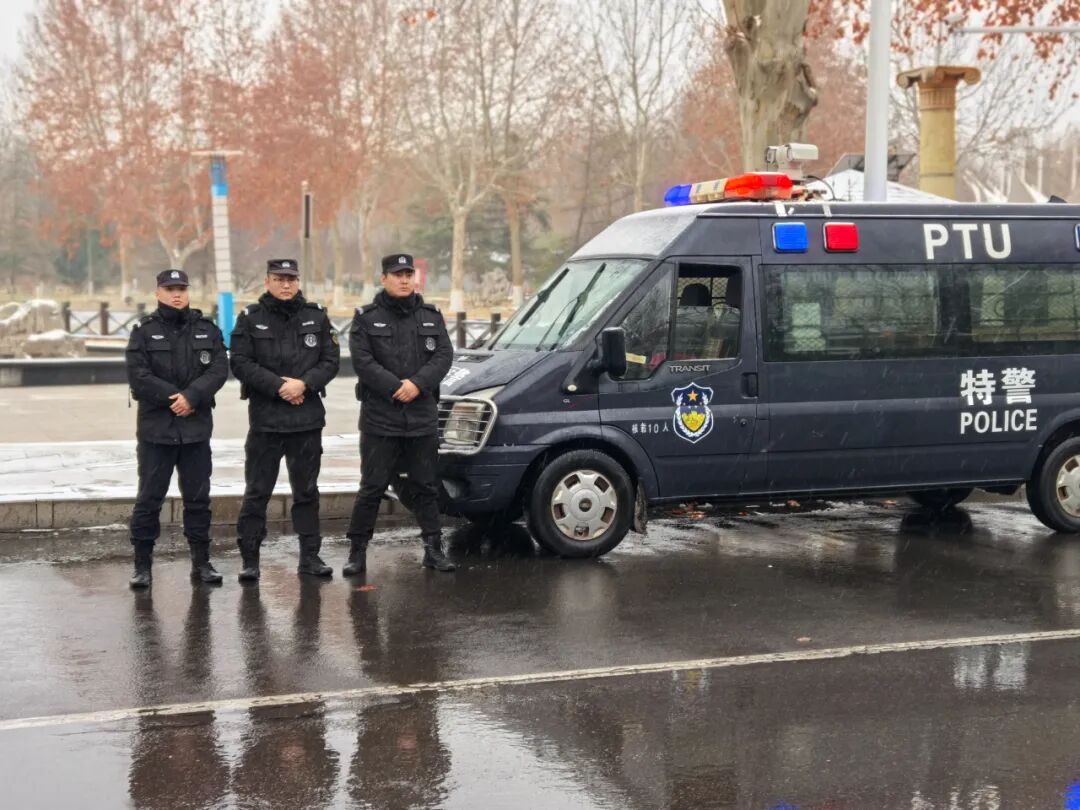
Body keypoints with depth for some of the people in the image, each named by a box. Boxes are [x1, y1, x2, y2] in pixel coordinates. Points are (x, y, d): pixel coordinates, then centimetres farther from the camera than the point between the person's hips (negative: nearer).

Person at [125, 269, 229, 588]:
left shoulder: (206, 329, 8)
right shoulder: (144, 331, 2)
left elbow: (219, 369, -4)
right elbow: (138, 376, -9)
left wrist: (192, 397, -17)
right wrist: (175, 398, -14)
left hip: (197, 427, 2)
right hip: (155, 427, -2)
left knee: (198, 497, 8)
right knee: (149, 498, 0)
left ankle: (201, 562, 17)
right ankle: (142, 565, 7)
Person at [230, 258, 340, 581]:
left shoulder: (317, 316, 8)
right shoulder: (250, 319, 2)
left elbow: (330, 360, 3)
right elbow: (241, 364, -7)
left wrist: (304, 384, -14)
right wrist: (278, 386, -16)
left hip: (308, 418, 2)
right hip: (265, 418, -2)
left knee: (306, 490, 9)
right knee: (257, 491, 0)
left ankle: (310, 556, 16)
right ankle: (250, 559, 6)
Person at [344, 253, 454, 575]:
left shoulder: (431, 317, 11)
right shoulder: (367, 319, 2)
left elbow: (444, 355, 0)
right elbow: (362, 361, -9)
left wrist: (417, 384, -16)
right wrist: (398, 388, -18)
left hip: (423, 418, 3)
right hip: (379, 418, -3)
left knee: (426, 486, 10)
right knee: (372, 487, -1)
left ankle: (434, 549, 17)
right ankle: (357, 552, 7)